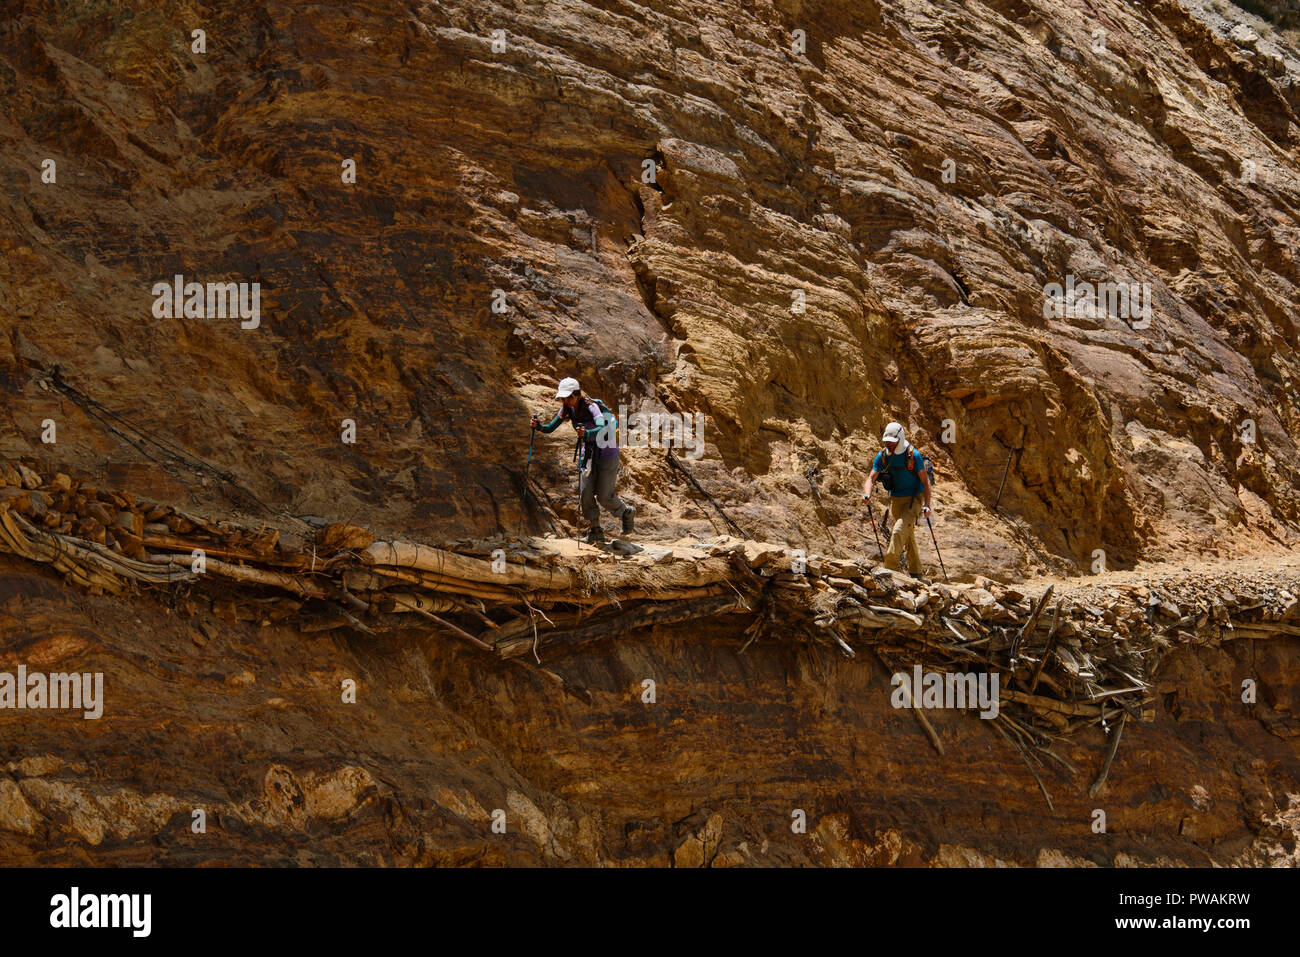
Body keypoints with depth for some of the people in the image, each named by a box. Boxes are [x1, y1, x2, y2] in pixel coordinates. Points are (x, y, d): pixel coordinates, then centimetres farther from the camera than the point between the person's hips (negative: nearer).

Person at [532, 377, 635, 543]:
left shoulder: (591, 407, -26)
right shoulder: (567, 409, -5)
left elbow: (601, 429, -42)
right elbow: (550, 428, -3)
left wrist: (586, 434, -62)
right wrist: (539, 426, -25)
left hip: (607, 453, -6)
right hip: (588, 453, 6)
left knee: (604, 496, -2)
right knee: (585, 493, -2)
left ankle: (628, 513, 27)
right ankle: (595, 531, 11)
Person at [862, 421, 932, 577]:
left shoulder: (913, 456, -16)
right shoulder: (882, 457, -3)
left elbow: (925, 481, -11)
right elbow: (871, 478, -8)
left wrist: (926, 505, -16)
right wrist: (867, 494, -30)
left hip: (913, 499, -6)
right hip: (895, 499, 6)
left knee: (899, 530, -22)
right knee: (908, 536, 14)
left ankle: (890, 568, -22)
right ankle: (916, 573, 25)